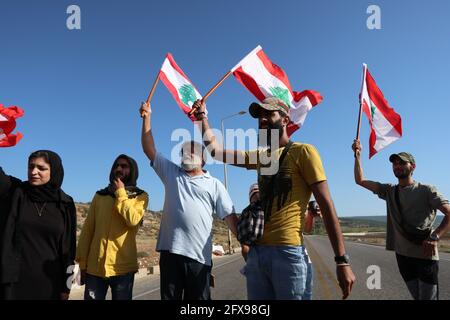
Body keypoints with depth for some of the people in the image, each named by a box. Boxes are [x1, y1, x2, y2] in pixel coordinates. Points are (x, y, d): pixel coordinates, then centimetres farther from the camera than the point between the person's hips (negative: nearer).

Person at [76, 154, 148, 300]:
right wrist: (82, 261, 3)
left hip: (123, 266, -2)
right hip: (95, 266, 2)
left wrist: (120, 194, -7)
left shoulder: (140, 196, 3)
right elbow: (87, 229, 8)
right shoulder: (100, 195, 10)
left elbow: (132, 220, -16)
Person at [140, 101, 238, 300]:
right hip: (170, 250, 2)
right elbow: (149, 150, 8)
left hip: (199, 254, -2)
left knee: (198, 299, 6)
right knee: (169, 297, 10)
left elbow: (230, 217, 3)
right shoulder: (171, 173, 14)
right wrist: (147, 118, 1)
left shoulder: (214, 184, 9)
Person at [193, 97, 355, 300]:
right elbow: (215, 150, 19)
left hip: (288, 251, -6)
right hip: (256, 251, 6)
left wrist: (342, 260, -11)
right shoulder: (260, 156, 16)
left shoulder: (302, 152, -3)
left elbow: (326, 205, -7)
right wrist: (201, 116, 14)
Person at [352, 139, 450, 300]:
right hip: (402, 255, 4)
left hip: (425, 255, -4)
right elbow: (360, 180, 6)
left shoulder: (426, 190, -3)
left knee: (428, 297, -2)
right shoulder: (389, 190, 10)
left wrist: (435, 237, -23)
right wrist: (357, 155, -3)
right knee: (417, 296, 14)